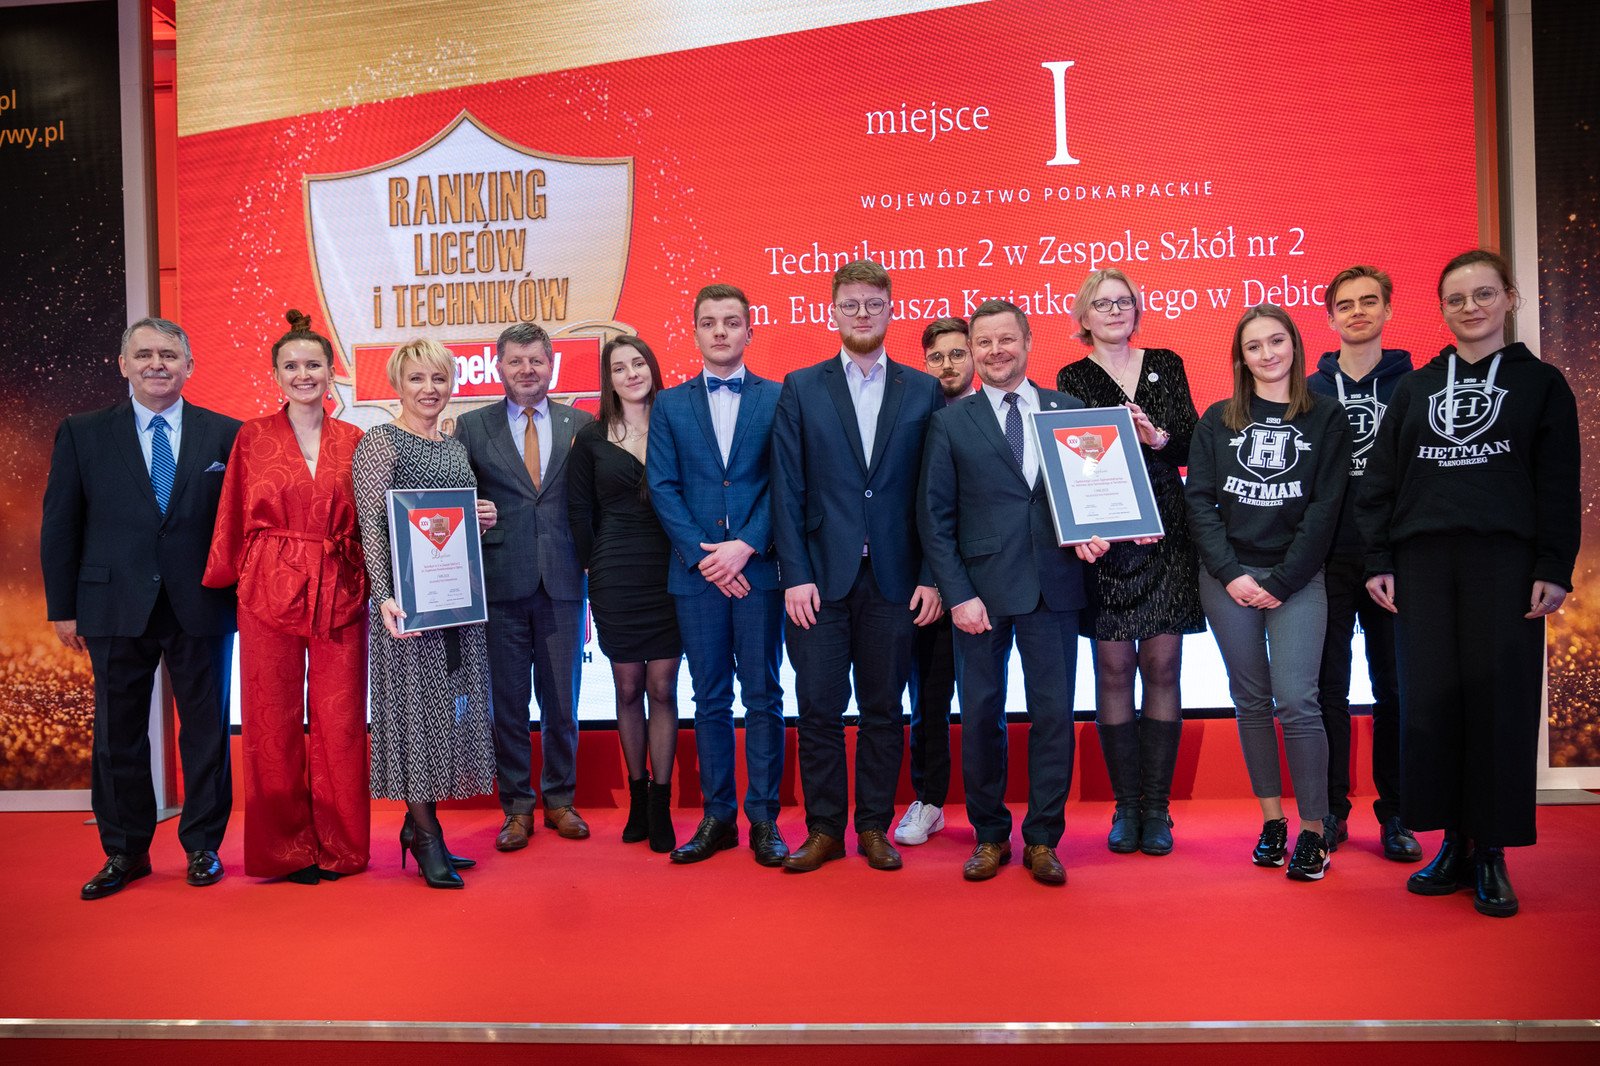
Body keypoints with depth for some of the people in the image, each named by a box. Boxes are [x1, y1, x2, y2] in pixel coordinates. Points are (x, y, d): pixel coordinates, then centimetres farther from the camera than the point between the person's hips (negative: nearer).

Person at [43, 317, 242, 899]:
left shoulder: (226, 434, 3)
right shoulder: (81, 433, 6)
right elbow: (59, 525, 6)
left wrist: (243, 593, -2)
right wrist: (63, 607, 2)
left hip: (201, 608, -1)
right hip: (116, 608, 1)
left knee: (206, 730, 6)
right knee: (117, 733, 9)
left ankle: (203, 847, 20)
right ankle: (124, 852, 23)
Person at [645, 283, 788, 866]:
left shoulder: (778, 398, 6)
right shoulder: (670, 404, 11)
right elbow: (662, 488, 3)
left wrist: (745, 546, -12)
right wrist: (702, 556, -8)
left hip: (758, 569, -1)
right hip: (696, 573, 2)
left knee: (763, 697, 2)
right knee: (710, 699, 8)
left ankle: (763, 818, 12)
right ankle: (717, 818, 17)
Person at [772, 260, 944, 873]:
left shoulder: (923, 391, 8)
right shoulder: (801, 389, 6)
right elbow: (786, 490, 1)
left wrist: (932, 576, -2)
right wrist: (794, 575, -7)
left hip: (893, 577, 1)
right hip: (820, 577, 0)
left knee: (883, 709, 8)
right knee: (819, 708, 3)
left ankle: (874, 828, 21)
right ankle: (824, 829, 17)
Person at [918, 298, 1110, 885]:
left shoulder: (1069, 411, 10)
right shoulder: (950, 423, 5)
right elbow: (935, 518, 1)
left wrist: (1089, 533, -7)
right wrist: (957, 593, -7)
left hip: (1053, 588, 1)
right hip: (981, 589, -1)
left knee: (1054, 714, 4)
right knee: (981, 716, 6)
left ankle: (1042, 839, 19)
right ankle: (990, 836, 22)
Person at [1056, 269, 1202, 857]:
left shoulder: (1167, 365, 14)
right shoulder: (1072, 379, 6)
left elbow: (1192, 444, 7)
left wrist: (1159, 438, -13)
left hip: (1166, 534, 2)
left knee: (1161, 666, 1)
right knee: (1113, 670, 1)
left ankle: (1156, 806, 11)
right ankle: (1126, 806, 11)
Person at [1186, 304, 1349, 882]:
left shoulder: (1325, 418, 4)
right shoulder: (1217, 420, 9)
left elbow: (1325, 508, -2)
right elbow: (1199, 499, 2)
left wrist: (1280, 583, -9)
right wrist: (1231, 573, -9)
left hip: (1296, 578, -2)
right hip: (1227, 578, 2)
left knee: (1296, 699, -9)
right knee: (1251, 700, 6)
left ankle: (1313, 831, 3)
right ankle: (1271, 820, 16)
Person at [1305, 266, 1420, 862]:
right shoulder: (1309, 392, 8)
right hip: (1328, 562, 1)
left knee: (1395, 688, 5)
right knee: (1329, 688, 5)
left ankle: (1395, 813, 17)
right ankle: (1331, 811, 15)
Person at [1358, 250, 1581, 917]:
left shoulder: (1541, 384, 10)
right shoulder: (1414, 388, 14)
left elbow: (1559, 487, 4)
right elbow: (1380, 481, 11)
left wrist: (1554, 569, -5)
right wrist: (1378, 561, 2)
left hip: (1504, 561, -2)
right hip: (1422, 562, 2)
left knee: (1499, 700, -2)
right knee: (1429, 701, 1)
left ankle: (1492, 853, 9)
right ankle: (1453, 843, 13)